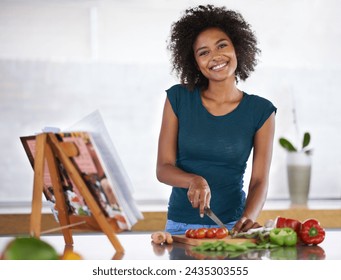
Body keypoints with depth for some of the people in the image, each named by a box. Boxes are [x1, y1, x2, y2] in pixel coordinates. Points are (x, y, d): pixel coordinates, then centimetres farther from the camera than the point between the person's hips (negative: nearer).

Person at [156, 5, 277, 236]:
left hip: (232, 225, 0)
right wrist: (194, 181, -19)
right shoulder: (178, 99, 2)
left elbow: (260, 180, -2)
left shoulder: (261, 111, 1)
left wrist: (248, 218, -21)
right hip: (181, 225, 1)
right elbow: (163, 168, 0)